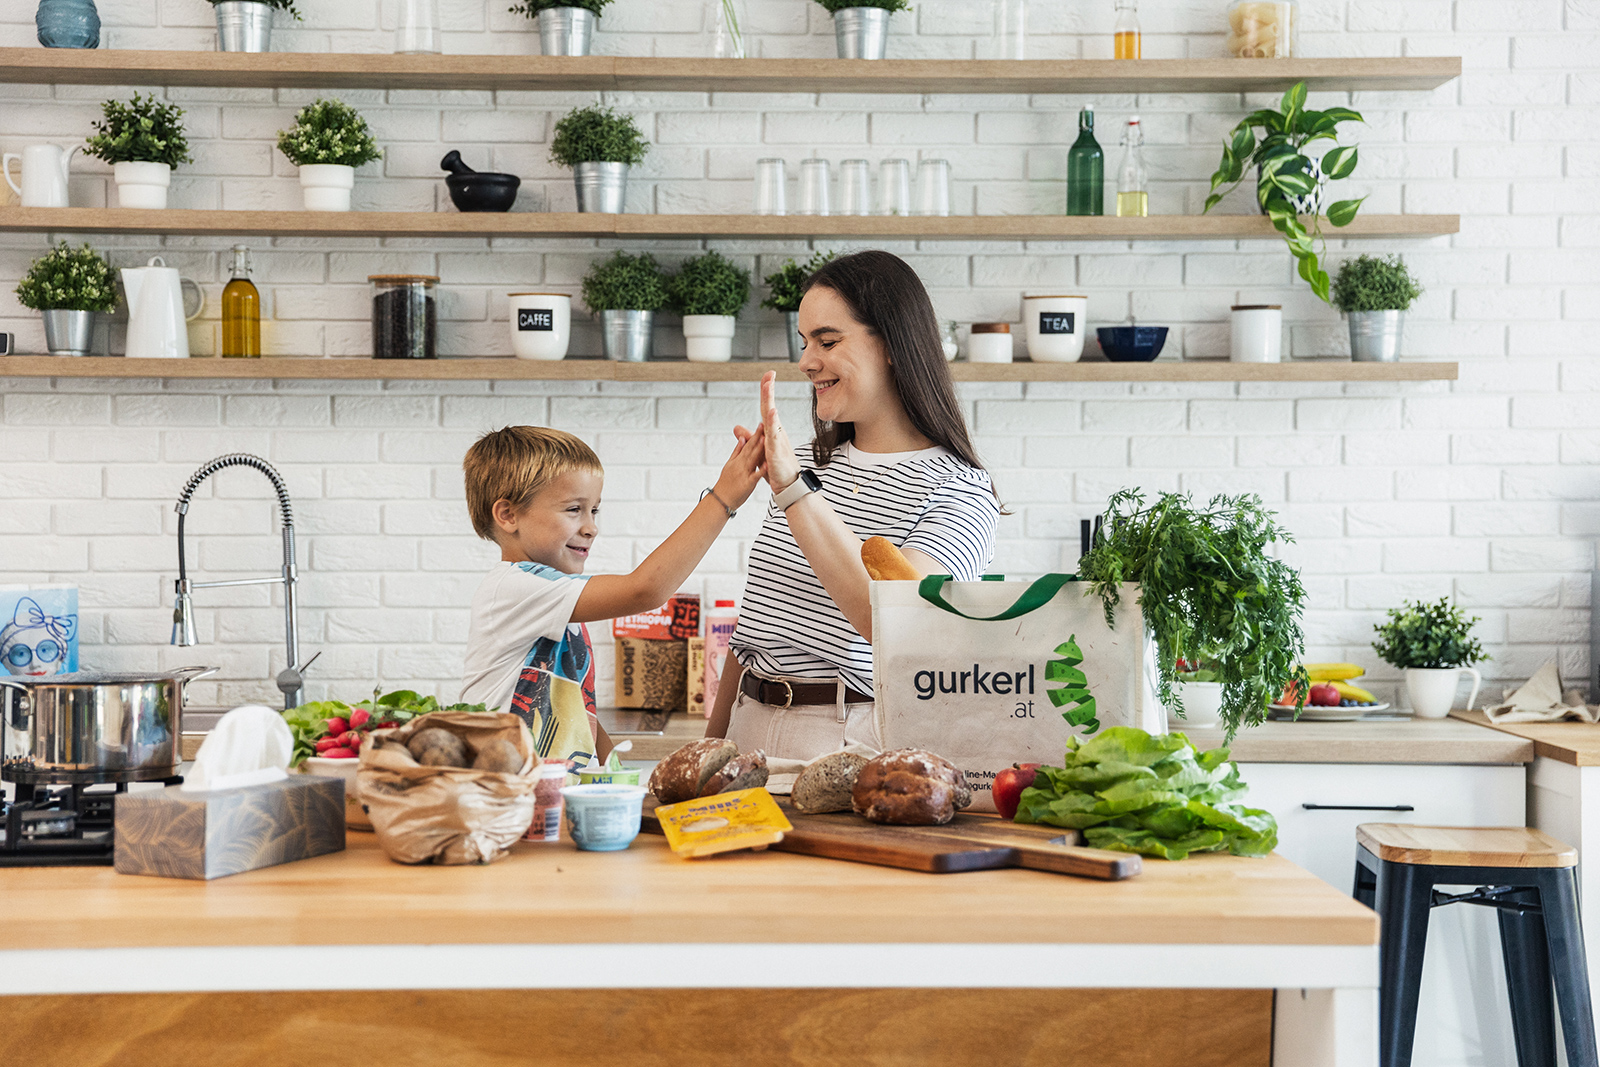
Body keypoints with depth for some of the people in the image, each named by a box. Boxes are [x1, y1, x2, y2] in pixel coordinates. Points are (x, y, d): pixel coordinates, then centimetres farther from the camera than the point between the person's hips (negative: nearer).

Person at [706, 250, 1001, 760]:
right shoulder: (808, 465, 14)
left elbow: (886, 619, -22)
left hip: (855, 738, -5)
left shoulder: (957, 489, -5)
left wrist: (794, 488, -23)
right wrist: (714, 741, 19)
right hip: (752, 731, 6)